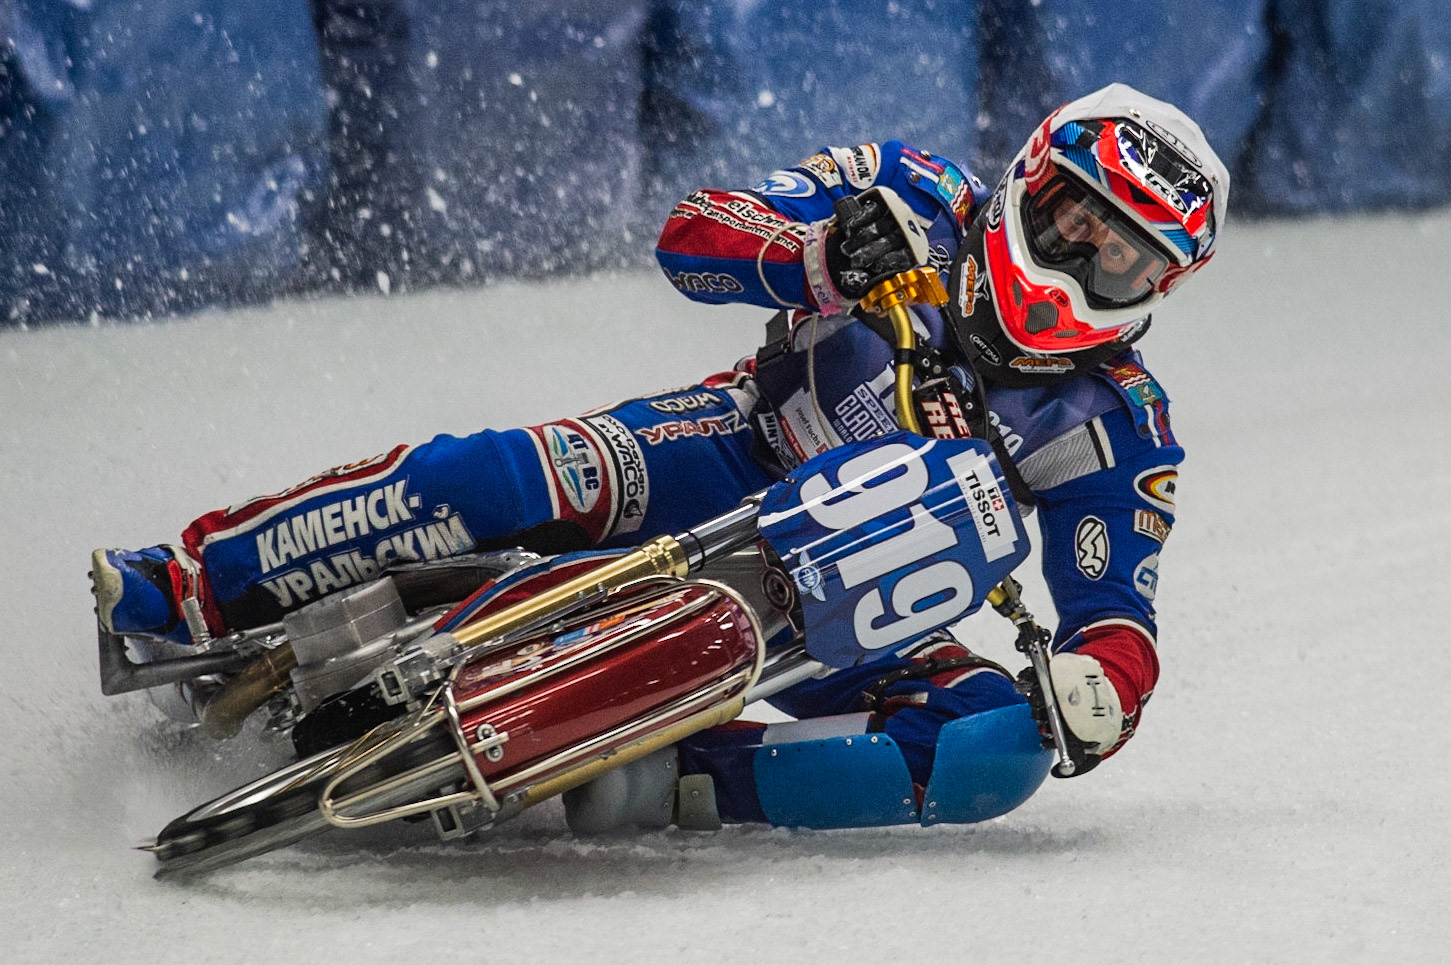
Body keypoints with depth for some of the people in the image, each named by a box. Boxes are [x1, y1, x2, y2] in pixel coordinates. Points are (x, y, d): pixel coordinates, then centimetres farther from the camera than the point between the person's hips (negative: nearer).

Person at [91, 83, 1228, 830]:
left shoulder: (1118, 430, -7)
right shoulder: (917, 201, -6)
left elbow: (1120, 613, -11)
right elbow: (690, 234, -11)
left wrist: (1103, 687, -37)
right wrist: (820, 254, -33)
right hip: (735, 459, -1)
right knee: (505, 477, -30)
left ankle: (666, 779, -36)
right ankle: (194, 593, -23)